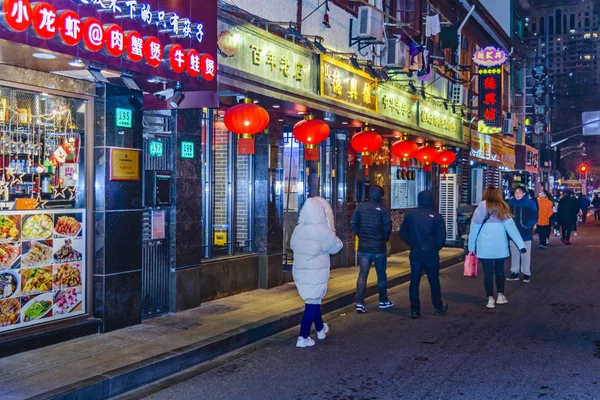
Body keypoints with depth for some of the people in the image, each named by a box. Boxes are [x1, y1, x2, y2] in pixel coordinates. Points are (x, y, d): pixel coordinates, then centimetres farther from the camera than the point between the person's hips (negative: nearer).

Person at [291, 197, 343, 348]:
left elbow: (293, 245, 15)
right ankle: (303, 338, 2)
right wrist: (333, 236, 13)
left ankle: (320, 329, 40)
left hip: (300, 272, 7)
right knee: (312, 303, 2)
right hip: (316, 273, -6)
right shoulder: (322, 230, -18)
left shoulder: (298, 229, -2)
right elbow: (336, 247, -6)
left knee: (313, 300, 22)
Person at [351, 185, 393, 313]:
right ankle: (383, 301, 24)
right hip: (379, 248, -2)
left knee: (362, 274, 4)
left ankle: (359, 303, -3)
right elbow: (387, 227, -13)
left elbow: (353, 224, -1)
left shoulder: (360, 207, 0)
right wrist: (384, 238, 6)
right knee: (381, 275, 12)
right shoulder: (383, 209, -10)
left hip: (363, 247, 3)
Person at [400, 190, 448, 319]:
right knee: (434, 281, 14)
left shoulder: (410, 215, -2)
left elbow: (403, 233, 3)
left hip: (415, 254, 1)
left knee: (414, 282, 5)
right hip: (431, 254, -1)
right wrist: (436, 248, 8)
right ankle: (438, 307, 26)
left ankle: (414, 310, 4)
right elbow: (441, 237, -10)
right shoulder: (437, 216, -8)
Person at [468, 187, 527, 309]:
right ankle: (500, 296, 23)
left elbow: (474, 229, 4)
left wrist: (471, 247, 12)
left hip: (484, 246, -1)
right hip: (500, 246, 1)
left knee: (488, 272, 4)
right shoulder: (502, 208, 2)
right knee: (499, 270, 16)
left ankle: (490, 299, 3)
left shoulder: (480, 208, 3)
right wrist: (521, 244, -1)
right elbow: (511, 227, -2)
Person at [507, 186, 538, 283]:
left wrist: (527, 227, -15)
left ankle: (526, 273, 12)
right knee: (514, 253, 10)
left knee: (525, 254, 3)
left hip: (525, 234, -3)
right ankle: (514, 272, 18)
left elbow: (534, 217, -7)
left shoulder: (530, 203, -7)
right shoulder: (511, 203, 2)